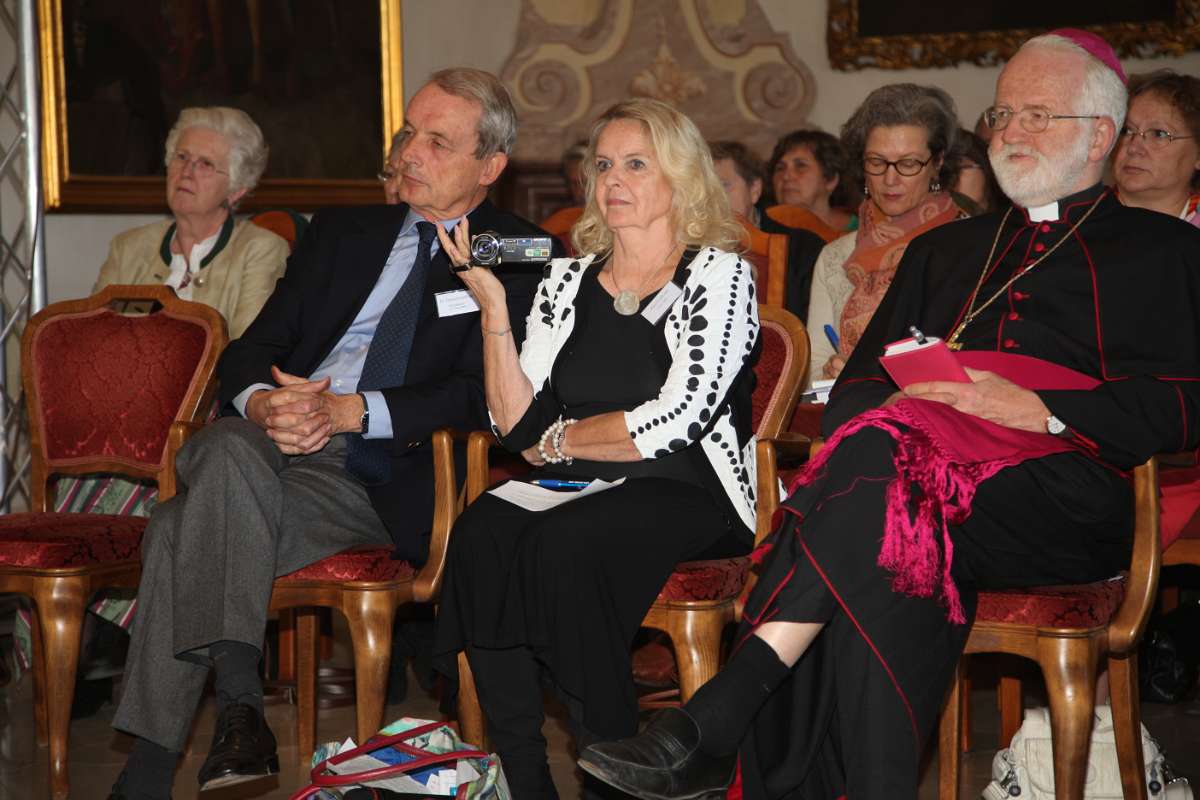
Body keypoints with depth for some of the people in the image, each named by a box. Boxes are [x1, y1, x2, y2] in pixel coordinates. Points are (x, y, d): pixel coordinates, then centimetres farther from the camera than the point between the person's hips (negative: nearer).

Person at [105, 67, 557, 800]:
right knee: (228, 454, -33)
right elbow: (251, 350, 18)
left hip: (384, 476, -4)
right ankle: (238, 702, -32)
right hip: (268, 437, 4)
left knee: (192, 527, -29)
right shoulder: (341, 231, 25)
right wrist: (263, 404, -7)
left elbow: (483, 394, -4)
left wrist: (349, 410, -15)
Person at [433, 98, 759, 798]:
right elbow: (518, 425, 6)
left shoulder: (718, 275, 0)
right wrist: (493, 305, -2)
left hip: (690, 495, -4)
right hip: (580, 491, 5)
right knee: (482, 532, -27)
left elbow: (674, 423, -11)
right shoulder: (568, 281, 15)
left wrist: (562, 438, -1)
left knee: (562, 542, -33)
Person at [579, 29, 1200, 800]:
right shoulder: (943, 250, 32)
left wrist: (1037, 409, -11)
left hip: (1064, 504, -4)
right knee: (882, 568, -35)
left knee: (884, 458, -34)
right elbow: (856, 385, 24)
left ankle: (714, 723, -37)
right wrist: (896, 410, -1)